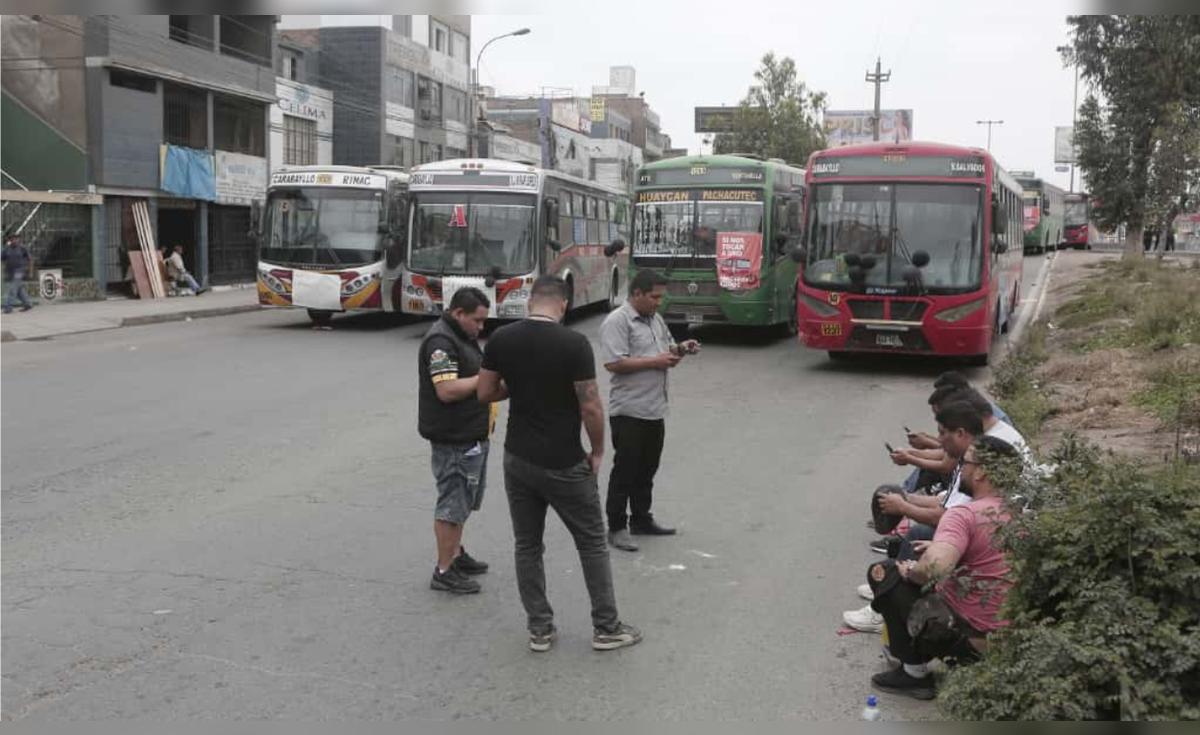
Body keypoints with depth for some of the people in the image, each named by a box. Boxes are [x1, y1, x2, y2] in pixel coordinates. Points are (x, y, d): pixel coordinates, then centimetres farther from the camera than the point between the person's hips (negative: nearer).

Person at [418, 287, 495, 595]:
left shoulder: (462, 336, 14)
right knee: (453, 503, -2)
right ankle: (444, 571, 7)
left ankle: (456, 554, 34)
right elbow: (447, 390, -28)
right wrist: (484, 378, -21)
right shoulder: (440, 341, -20)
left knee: (463, 500, 20)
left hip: (471, 435, 10)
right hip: (453, 439, -10)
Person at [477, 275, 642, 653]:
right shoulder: (574, 343, -16)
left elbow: (485, 393, 5)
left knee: (527, 545, 14)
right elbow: (590, 408, -16)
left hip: (518, 459, 4)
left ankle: (540, 629, 19)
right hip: (563, 464, -4)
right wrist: (597, 451, -1)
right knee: (592, 543, 11)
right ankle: (606, 628, 18)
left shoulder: (501, 339, -3)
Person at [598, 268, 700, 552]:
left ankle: (641, 520, 30)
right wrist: (655, 361, -20)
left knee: (647, 470, 17)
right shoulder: (617, 321, -13)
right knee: (625, 471, 0)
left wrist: (681, 349, 2)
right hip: (628, 411, -8)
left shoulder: (656, 319, 14)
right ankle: (616, 528, 9)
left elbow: (667, 354, 24)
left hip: (655, 410, 8)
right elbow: (614, 363, -22)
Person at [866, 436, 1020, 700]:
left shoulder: (965, 515, -22)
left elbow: (934, 566, -37)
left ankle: (914, 673, 6)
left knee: (883, 572, 1)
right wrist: (945, 545, 18)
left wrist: (911, 571, -16)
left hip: (968, 637, -8)